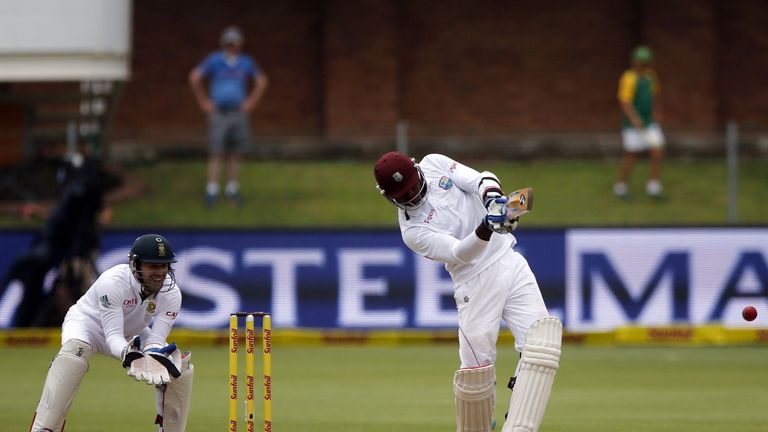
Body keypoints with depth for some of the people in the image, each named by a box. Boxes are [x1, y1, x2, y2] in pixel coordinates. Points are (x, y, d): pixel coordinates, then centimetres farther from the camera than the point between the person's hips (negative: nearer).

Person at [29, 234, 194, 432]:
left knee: (182, 367, -9)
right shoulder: (112, 282, -36)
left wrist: (154, 357, -48)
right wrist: (129, 355, -59)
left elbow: (156, 339, -25)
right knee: (75, 348, -38)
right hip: (88, 322, -5)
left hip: (132, 335, 5)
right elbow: (113, 336, -38)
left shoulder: (172, 293, -22)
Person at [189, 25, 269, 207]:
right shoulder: (214, 60, -6)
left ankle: (232, 189, 13)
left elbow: (262, 81, 16)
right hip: (218, 114, -3)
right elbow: (194, 78, -4)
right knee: (216, 153, -6)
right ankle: (212, 191, -4)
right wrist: (204, 102, -2)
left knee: (235, 153, 5)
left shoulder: (246, 62, 3)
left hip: (238, 114, 3)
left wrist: (251, 102, 9)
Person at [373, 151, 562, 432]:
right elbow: (458, 252, -23)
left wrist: (492, 196, -29)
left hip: (509, 260, 4)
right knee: (475, 367, -12)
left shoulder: (434, 165, 2)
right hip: (476, 281, -4)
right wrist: (485, 228, -43)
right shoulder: (413, 230, -11)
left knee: (540, 344, -13)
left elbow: (481, 180, -5)